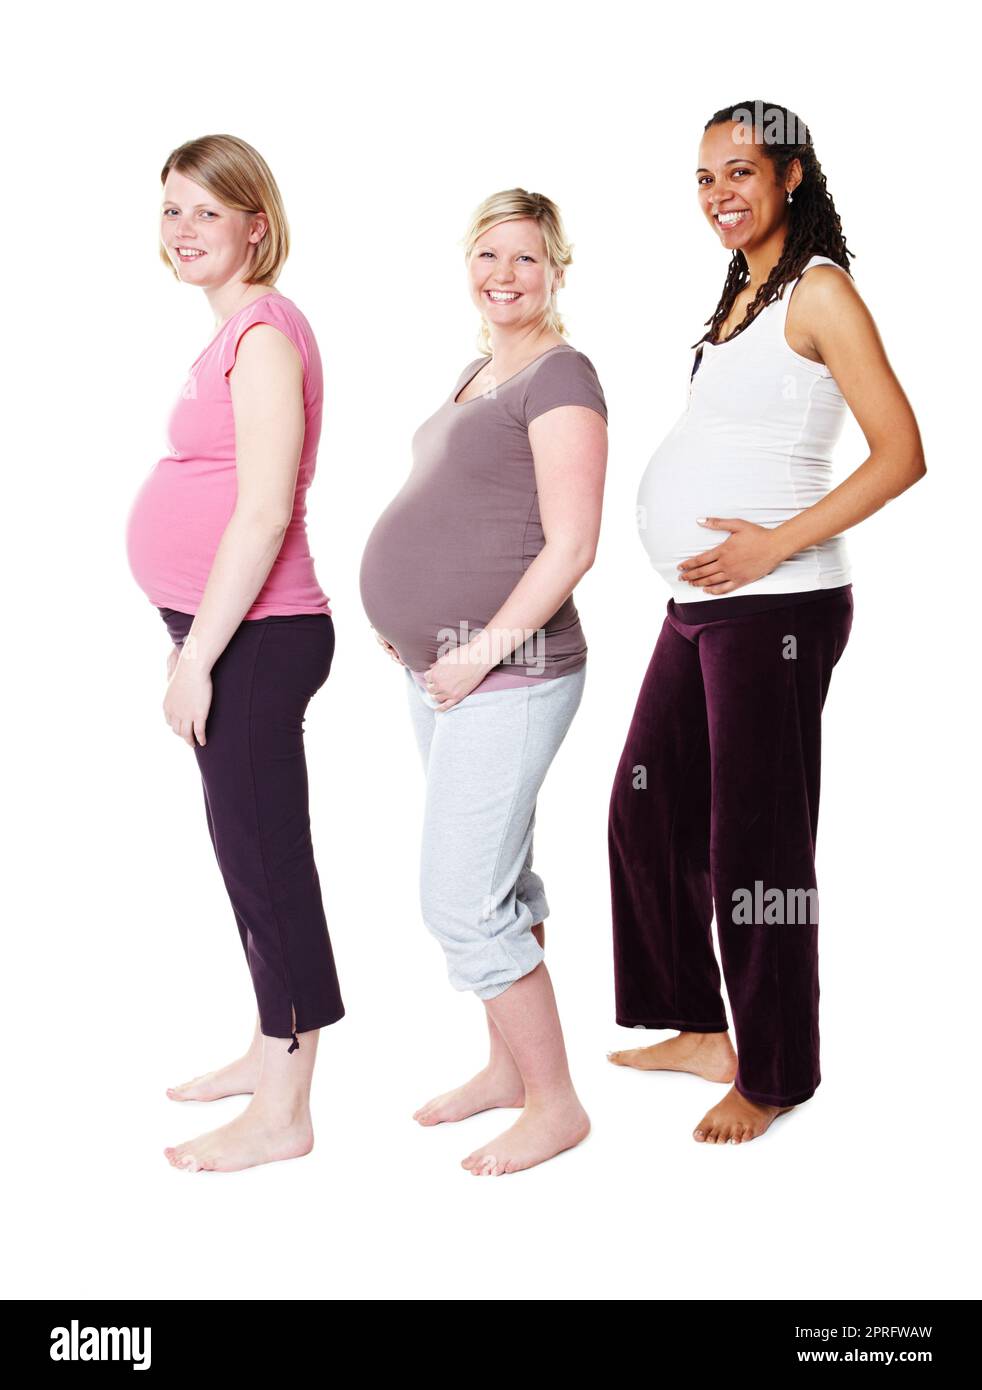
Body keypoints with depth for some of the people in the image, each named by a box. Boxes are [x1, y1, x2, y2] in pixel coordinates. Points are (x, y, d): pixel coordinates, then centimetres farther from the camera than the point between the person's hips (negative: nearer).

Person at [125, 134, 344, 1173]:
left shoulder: (265, 331, -14)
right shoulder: (236, 330, 15)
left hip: (253, 638, -10)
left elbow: (265, 511, -21)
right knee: (247, 848, 18)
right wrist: (195, 648, 17)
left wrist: (196, 656, -20)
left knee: (265, 855, -2)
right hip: (229, 633, 10)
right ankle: (272, 1051, 33)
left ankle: (282, 1113, 9)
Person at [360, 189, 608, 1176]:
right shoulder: (478, 372, 15)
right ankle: (507, 1067, 31)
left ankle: (555, 1104, 8)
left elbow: (570, 545, -19)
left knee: (461, 902, -7)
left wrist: (483, 651, -19)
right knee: (499, 880, 17)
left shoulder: (560, 376, -12)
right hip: (440, 669, 9)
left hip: (506, 677, -9)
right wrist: (414, 626, 12)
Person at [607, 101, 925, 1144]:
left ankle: (773, 1076, 15)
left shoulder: (819, 289, -8)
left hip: (774, 603, -9)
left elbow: (901, 454, -15)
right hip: (698, 601, 9)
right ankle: (700, 1030, 29)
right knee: (647, 805, 14)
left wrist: (773, 547, -19)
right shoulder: (742, 292, 17)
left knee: (754, 834, -1)